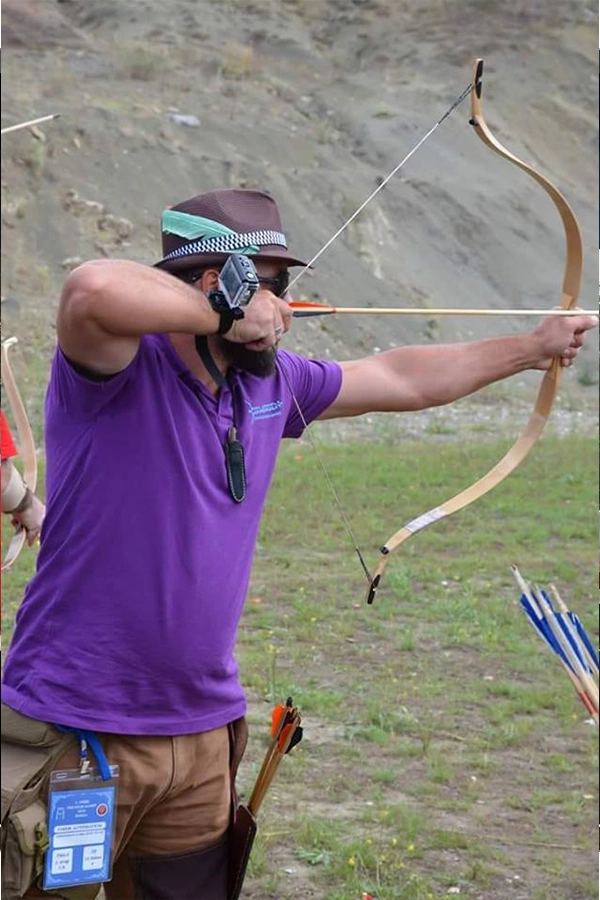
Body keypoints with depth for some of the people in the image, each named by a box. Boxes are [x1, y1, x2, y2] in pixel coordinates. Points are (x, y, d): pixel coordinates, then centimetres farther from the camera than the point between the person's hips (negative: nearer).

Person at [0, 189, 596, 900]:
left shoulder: (272, 382, 8)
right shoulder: (120, 370, -14)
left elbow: (400, 379, 22)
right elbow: (94, 291, -38)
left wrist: (532, 348, 29)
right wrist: (221, 313, -22)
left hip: (203, 734, 7)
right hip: (75, 733, -7)